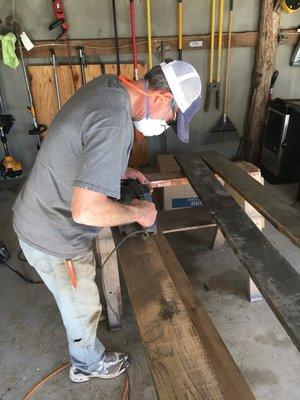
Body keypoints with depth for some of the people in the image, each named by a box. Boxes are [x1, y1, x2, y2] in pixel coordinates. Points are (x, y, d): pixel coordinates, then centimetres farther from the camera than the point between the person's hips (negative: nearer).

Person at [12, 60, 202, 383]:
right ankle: (90, 364, 48)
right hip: (53, 238, -9)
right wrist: (138, 212, -20)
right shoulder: (114, 121, -34)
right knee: (83, 306, 18)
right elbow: (87, 211, -38)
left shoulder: (107, 84, -3)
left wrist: (120, 171, 4)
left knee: (81, 291, 34)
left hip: (40, 214, 9)